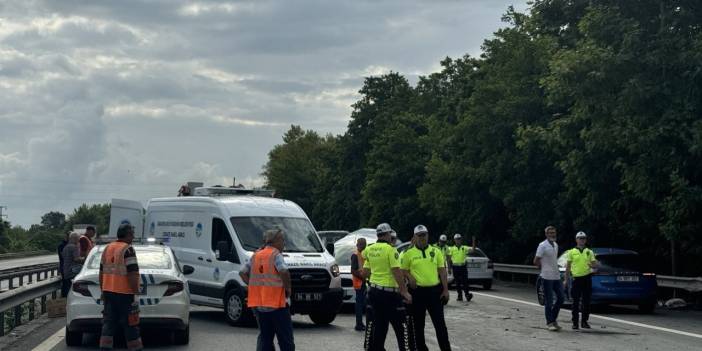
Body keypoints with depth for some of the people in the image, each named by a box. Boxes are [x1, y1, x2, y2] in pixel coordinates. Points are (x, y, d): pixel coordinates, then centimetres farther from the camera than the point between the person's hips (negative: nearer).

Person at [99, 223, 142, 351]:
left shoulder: (107, 249, 12)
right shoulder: (128, 250, -12)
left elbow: (102, 273, 17)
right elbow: (132, 275, -19)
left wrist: (103, 291, 23)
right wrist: (135, 292, -15)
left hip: (108, 292, 7)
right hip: (124, 294, -7)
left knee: (108, 323, 8)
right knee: (130, 325, 2)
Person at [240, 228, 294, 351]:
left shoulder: (256, 255, 12)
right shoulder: (275, 255, -9)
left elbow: (242, 273, 10)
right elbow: (284, 271, -24)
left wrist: (254, 285, 11)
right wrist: (288, 288, -11)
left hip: (257, 303, 6)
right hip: (276, 304, -6)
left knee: (264, 336, 13)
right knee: (286, 339, 2)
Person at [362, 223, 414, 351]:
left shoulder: (370, 250, 6)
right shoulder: (390, 249, -13)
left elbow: (365, 272, 10)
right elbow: (397, 272, -18)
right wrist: (404, 291, -16)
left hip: (374, 290, 7)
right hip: (389, 292, -7)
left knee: (378, 325, 12)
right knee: (401, 325, -2)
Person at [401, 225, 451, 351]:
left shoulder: (436, 251, 7)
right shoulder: (409, 253, 1)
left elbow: (442, 271, 6)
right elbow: (403, 270, 5)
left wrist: (445, 290, 1)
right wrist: (409, 277, -16)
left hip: (435, 290, 1)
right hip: (417, 291, -1)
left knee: (440, 323, 3)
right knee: (418, 324, 7)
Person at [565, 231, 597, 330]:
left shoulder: (589, 252, 12)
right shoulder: (571, 252, 6)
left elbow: (595, 264, 10)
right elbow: (568, 267, 6)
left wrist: (592, 265, -15)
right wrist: (566, 280, 1)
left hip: (587, 278, 2)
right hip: (576, 278, -2)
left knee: (586, 302, 3)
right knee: (576, 302, -1)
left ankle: (584, 321, 13)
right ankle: (575, 322, 5)